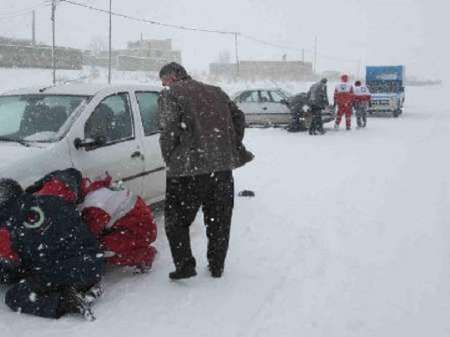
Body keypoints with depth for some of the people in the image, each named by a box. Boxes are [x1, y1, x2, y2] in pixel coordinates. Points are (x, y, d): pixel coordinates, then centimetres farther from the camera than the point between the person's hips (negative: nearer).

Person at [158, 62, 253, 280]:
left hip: (188, 168, -6)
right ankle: (217, 266, 23)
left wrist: (169, 159, 0)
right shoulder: (214, 92, 18)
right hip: (223, 166, 6)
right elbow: (238, 117, 14)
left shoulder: (171, 94, -1)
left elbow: (170, 130, -13)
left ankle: (185, 265, 4)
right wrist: (234, 150, 19)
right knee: (219, 219, 16)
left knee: (177, 218, 10)